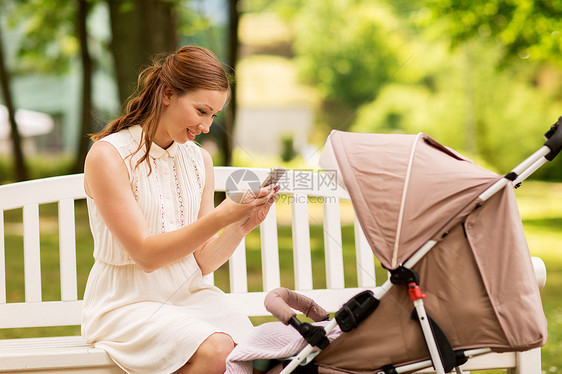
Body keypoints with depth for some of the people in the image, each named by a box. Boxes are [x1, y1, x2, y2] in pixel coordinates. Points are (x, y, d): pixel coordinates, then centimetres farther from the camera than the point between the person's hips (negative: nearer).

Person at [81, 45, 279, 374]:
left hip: (190, 294, 5)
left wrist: (242, 226, -12)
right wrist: (220, 217, -25)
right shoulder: (108, 156, -11)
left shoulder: (200, 159, 9)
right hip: (127, 302, -5)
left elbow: (203, 261, 6)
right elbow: (146, 255, -17)